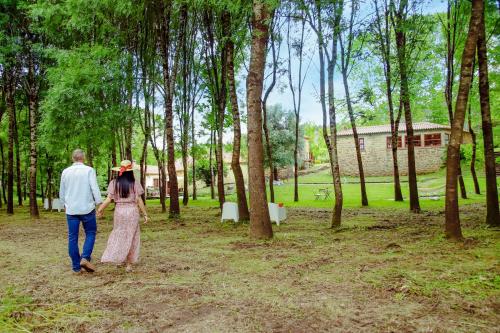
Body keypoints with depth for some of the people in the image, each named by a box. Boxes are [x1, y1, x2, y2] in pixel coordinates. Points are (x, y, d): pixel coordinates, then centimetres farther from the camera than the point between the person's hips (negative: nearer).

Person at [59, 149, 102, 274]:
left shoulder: (65, 172, 7)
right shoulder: (89, 170, -7)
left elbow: (61, 192, 16)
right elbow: (95, 188, -13)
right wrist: (99, 203, -7)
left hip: (71, 209, 3)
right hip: (87, 208, -3)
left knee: (72, 237, 8)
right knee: (90, 233, 11)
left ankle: (76, 267, 11)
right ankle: (85, 258, -8)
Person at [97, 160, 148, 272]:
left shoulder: (114, 183, -1)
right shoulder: (135, 183, -4)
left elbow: (109, 199, -4)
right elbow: (139, 200, -4)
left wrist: (100, 209, 10)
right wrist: (145, 214, 4)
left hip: (119, 211, 1)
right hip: (132, 211, -1)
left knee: (119, 235, 17)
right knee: (131, 237, 8)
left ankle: (118, 259, 14)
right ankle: (129, 264, 12)